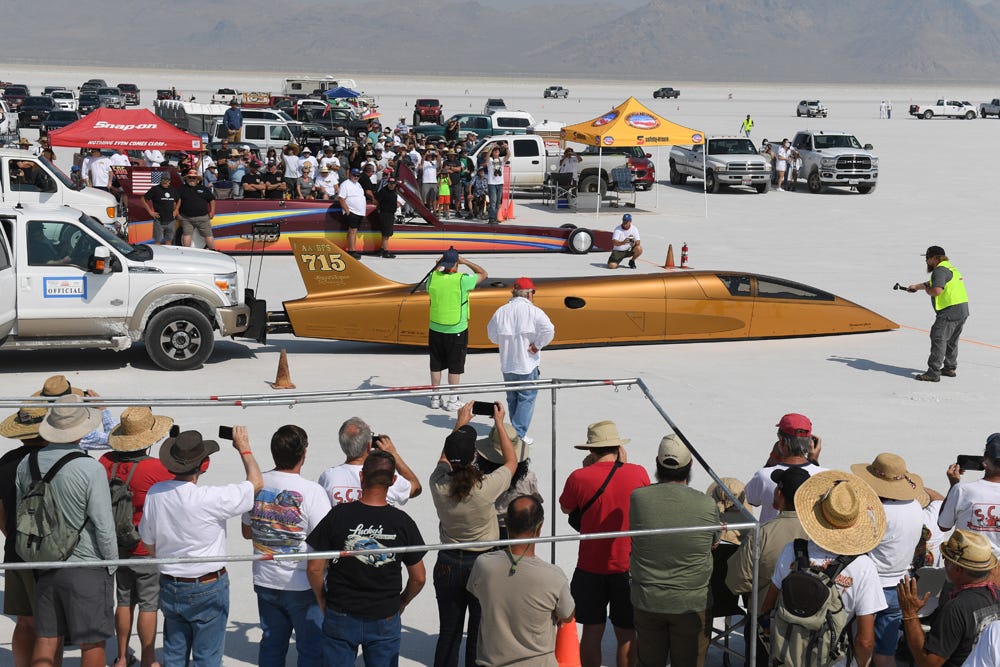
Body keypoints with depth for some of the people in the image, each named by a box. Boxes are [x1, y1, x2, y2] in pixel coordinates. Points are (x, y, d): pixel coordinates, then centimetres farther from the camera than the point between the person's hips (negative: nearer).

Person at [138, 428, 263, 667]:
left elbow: (148, 544, 5)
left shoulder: (155, 493, -7)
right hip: (207, 589, -5)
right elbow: (256, 482, -11)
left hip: (169, 586, 5)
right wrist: (244, 447, 3)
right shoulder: (210, 499, -25)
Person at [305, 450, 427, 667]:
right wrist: (402, 602, 17)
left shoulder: (337, 516, -12)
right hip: (385, 620, 1)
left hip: (341, 617, 0)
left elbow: (314, 569, -9)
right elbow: (418, 578, -2)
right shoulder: (403, 522, -9)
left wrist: (323, 601, 8)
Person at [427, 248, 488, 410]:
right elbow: (483, 274, -3)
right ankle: (452, 400, 14)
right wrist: (465, 261, 0)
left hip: (435, 329, 4)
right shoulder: (462, 280, -19)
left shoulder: (433, 278, -9)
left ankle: (435, 398, 23)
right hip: (457, 331, -4)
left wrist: (438, 267, 20)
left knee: (436, 365, 14)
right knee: (455, 367, 8)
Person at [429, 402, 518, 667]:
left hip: (448, 563, 3)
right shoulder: (486, 487, -23)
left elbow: (444, 458, 10)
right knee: (479, 634, 10)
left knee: (448, 633, 13)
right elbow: (511, 461, -3)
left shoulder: (438, 484, -14)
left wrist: (460, 423, 19)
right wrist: (499, 423, 5)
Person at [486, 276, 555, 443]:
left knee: (512, 398, 16)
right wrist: (537, 345, -9)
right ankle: (519, 434, -5)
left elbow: (492, 335, 11)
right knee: (527, 398, 2)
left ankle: (515, 433, 22)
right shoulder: (533, 311, -11)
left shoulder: (501, 311, 3)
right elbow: (548, 330, -21)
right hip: (527, 363, -5)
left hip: (507, 365, 5)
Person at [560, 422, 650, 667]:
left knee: (592, 632, 10)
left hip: (590, 568, -1)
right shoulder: (638, 473, -8)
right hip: (628, 567, 1)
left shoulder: (579, 477, -12)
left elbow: (565, 508, 8)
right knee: (626, 635, 9)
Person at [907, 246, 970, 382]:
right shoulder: (951, 267, 21)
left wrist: (927, 290, -5)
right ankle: (950, 368, 31)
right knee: (952, 340, 21)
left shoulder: (940, 270, -12)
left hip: (950, 312, -10)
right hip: (963, 310, 10)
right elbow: (932, 283, 35)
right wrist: (916, 286, 37)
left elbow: (937, 290, -25)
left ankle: (933, 373, -10)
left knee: (938, 339, -8)